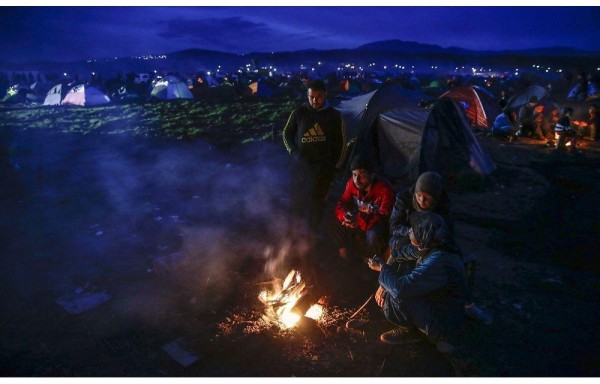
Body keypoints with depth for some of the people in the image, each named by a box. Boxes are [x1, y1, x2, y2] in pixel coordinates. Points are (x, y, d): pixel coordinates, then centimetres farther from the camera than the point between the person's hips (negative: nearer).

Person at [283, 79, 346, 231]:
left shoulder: (334, 115, -1)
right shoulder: (299, 112, -1)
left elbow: (340, 142, 5)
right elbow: (287, 134, 9)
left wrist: (336, 165, 2)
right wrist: (294, 153, -2)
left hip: (324, 166, -1)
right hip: (302, 164, 1)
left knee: (317, 200, 1)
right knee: (298, 199, 4)